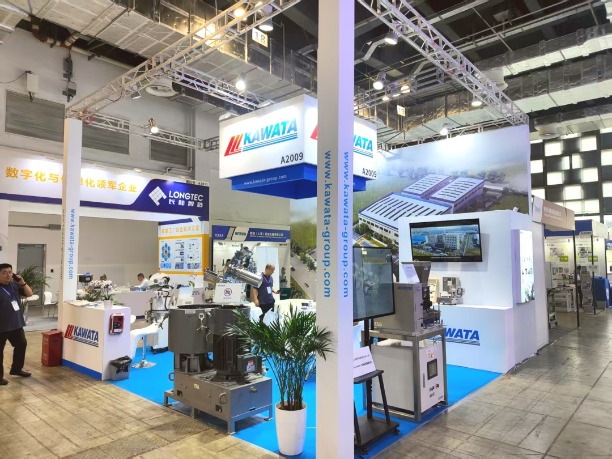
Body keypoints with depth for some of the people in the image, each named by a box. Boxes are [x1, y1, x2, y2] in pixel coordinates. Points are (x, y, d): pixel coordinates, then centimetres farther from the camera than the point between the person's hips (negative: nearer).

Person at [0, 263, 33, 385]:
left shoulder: (15, 284, 3)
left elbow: (29, 294, 8)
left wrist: (23, 283, -8)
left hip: (16, 323, 7)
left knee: (21, 344, 18)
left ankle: (16, 369, 35)